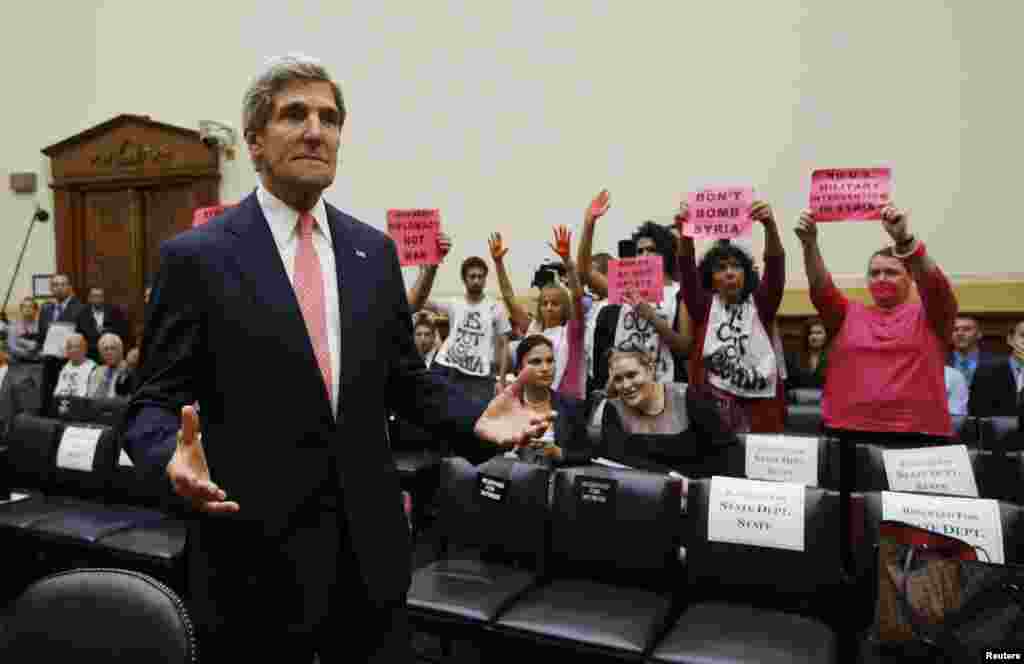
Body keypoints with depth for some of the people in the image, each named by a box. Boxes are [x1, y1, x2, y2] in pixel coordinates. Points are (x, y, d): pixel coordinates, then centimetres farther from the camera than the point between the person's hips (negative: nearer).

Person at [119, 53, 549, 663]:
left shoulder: (375, 251, 6)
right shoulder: (196, 257, -6)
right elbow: (153, 402, -5)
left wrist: (476, 420, -6)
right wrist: (174, 458, -27)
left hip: (371, 546, 4)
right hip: (256, 554, -3)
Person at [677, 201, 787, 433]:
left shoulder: (760, 303, 9)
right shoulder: (704, 306, 8)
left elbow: (775, 264, -7)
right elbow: (687, 268, -7)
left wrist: (770, 225, -25)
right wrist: (684, 231, -25)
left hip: (759, 404, 1)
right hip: (713, 402, -1)